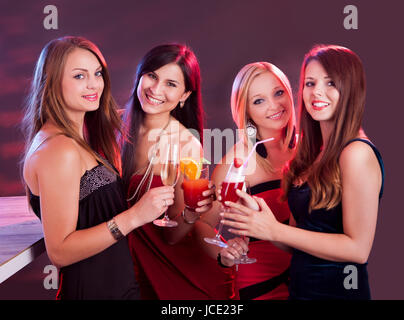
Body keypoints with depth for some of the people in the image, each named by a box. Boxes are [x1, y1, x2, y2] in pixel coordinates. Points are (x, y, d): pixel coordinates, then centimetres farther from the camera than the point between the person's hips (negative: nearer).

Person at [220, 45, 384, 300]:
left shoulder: (358, 153, -18)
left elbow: (358, 248, -21)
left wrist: (274, 230, -20)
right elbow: (305, 229, 7)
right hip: (301, 288, 7)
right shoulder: (316, 153, 4)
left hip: (337, 291, -7)